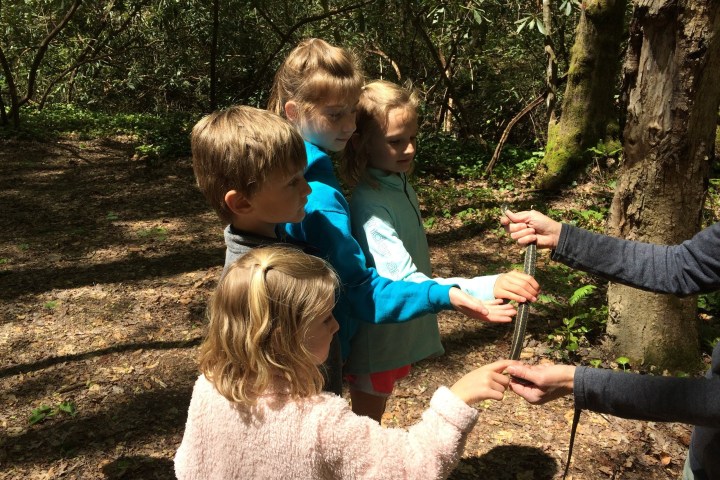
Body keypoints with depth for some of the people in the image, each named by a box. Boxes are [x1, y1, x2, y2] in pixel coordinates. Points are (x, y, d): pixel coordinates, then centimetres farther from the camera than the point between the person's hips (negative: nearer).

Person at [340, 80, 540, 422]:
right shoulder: (369, 205, -28)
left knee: (374, 419, 27)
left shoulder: (401, 185, 0)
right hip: (375, 338, -8)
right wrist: (487, 288, -45)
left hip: (400, 332, 8)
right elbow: (404, 281, -36)